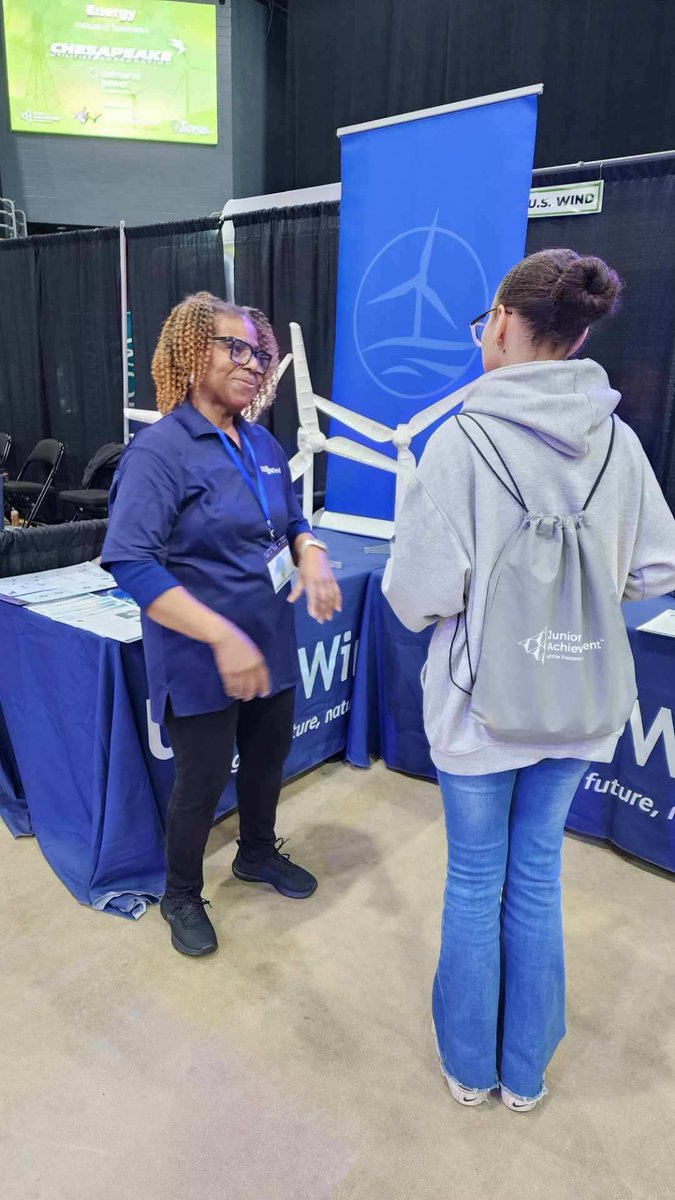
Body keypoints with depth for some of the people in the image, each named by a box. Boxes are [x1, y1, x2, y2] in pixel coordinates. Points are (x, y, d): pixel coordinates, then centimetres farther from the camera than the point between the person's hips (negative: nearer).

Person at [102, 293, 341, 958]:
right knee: (201, 783, 9)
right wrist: (224, 637, -30)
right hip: (200, 661, -7)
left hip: (272, 647, 7)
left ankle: (258, 853, 51)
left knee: (268, 759, 22)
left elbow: (293, 521, 17)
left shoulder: (263, 444, 5)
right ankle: (181, 895, 38)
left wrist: (312, 557, -8)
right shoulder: (160, 448, -17)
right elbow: (129, 562, -25)